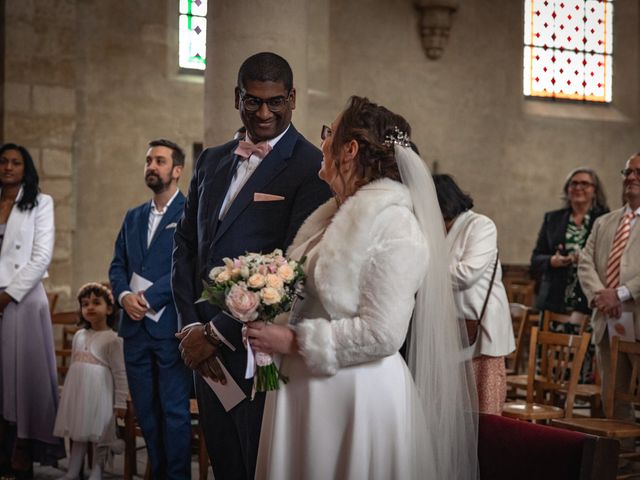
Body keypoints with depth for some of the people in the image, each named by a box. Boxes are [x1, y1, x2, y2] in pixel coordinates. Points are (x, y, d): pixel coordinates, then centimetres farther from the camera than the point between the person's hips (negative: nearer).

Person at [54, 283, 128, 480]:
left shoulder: (112, 339, -8)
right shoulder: (79, 336, 11)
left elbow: (120, 373, -9)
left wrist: (120, 402, -10)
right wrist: (69, 392, 19)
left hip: (99, 393, -6)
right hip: (78, 391, 6)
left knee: (99, 433, -1)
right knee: (78, 431, 13)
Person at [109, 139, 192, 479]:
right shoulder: (133, 217, 18)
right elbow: (117, 265, 15)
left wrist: (149, 296, -16)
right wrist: (124, 296, -5)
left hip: (171, 325, -6)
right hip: (135, 325, 7)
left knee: (174, 410, -1)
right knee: (145, 410, 10)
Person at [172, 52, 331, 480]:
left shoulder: (311, 168, -10)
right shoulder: (212, 161, 12)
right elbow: (186, 247, 12)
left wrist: (217, 333, -14)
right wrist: (192, 326, -2)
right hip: (207, 349, 6)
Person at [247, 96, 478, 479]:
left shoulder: (393, 225, -15)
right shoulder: (337, 214, 10)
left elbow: (381, 333, -21)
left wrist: (293, 341, -18)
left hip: (357, 396, -8)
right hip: (304, 391, 8)